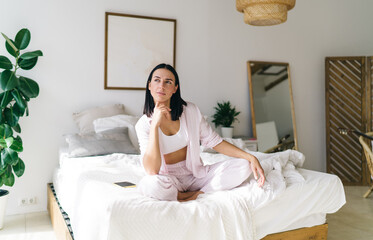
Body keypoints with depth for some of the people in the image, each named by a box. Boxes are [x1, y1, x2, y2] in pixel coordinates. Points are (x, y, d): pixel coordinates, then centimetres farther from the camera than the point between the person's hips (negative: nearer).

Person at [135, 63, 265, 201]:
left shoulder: (190, 111, -4)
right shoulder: (144, 124, -10)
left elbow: (214, 141, 2)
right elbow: (152, 170, -21)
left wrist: (251, 157, -8)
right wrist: (155, 124, -26)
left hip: (195, 174, 3)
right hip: (169, 179, -2)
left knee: (244, 166, -14)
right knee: (151, 183, -38)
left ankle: (197, 194, -15)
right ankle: (187, 196, -10)